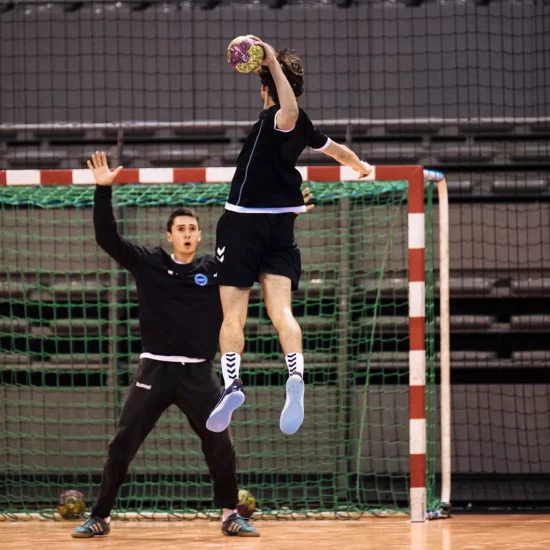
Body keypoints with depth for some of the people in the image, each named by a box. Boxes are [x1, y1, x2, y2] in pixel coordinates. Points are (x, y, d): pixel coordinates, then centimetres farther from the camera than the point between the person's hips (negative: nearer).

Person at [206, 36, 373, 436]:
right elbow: (338, 151, 30)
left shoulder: (277, 119, -11)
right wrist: (364, 169, 50)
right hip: (281, 225, 6)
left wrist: (273, 63, -36)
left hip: (243, 223, -6)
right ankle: (296, 378, -29)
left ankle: (231, 386, -15)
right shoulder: (302, 126, 11)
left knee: (233, 316, -2)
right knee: (281, 311, -6)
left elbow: (291, 109, -38)